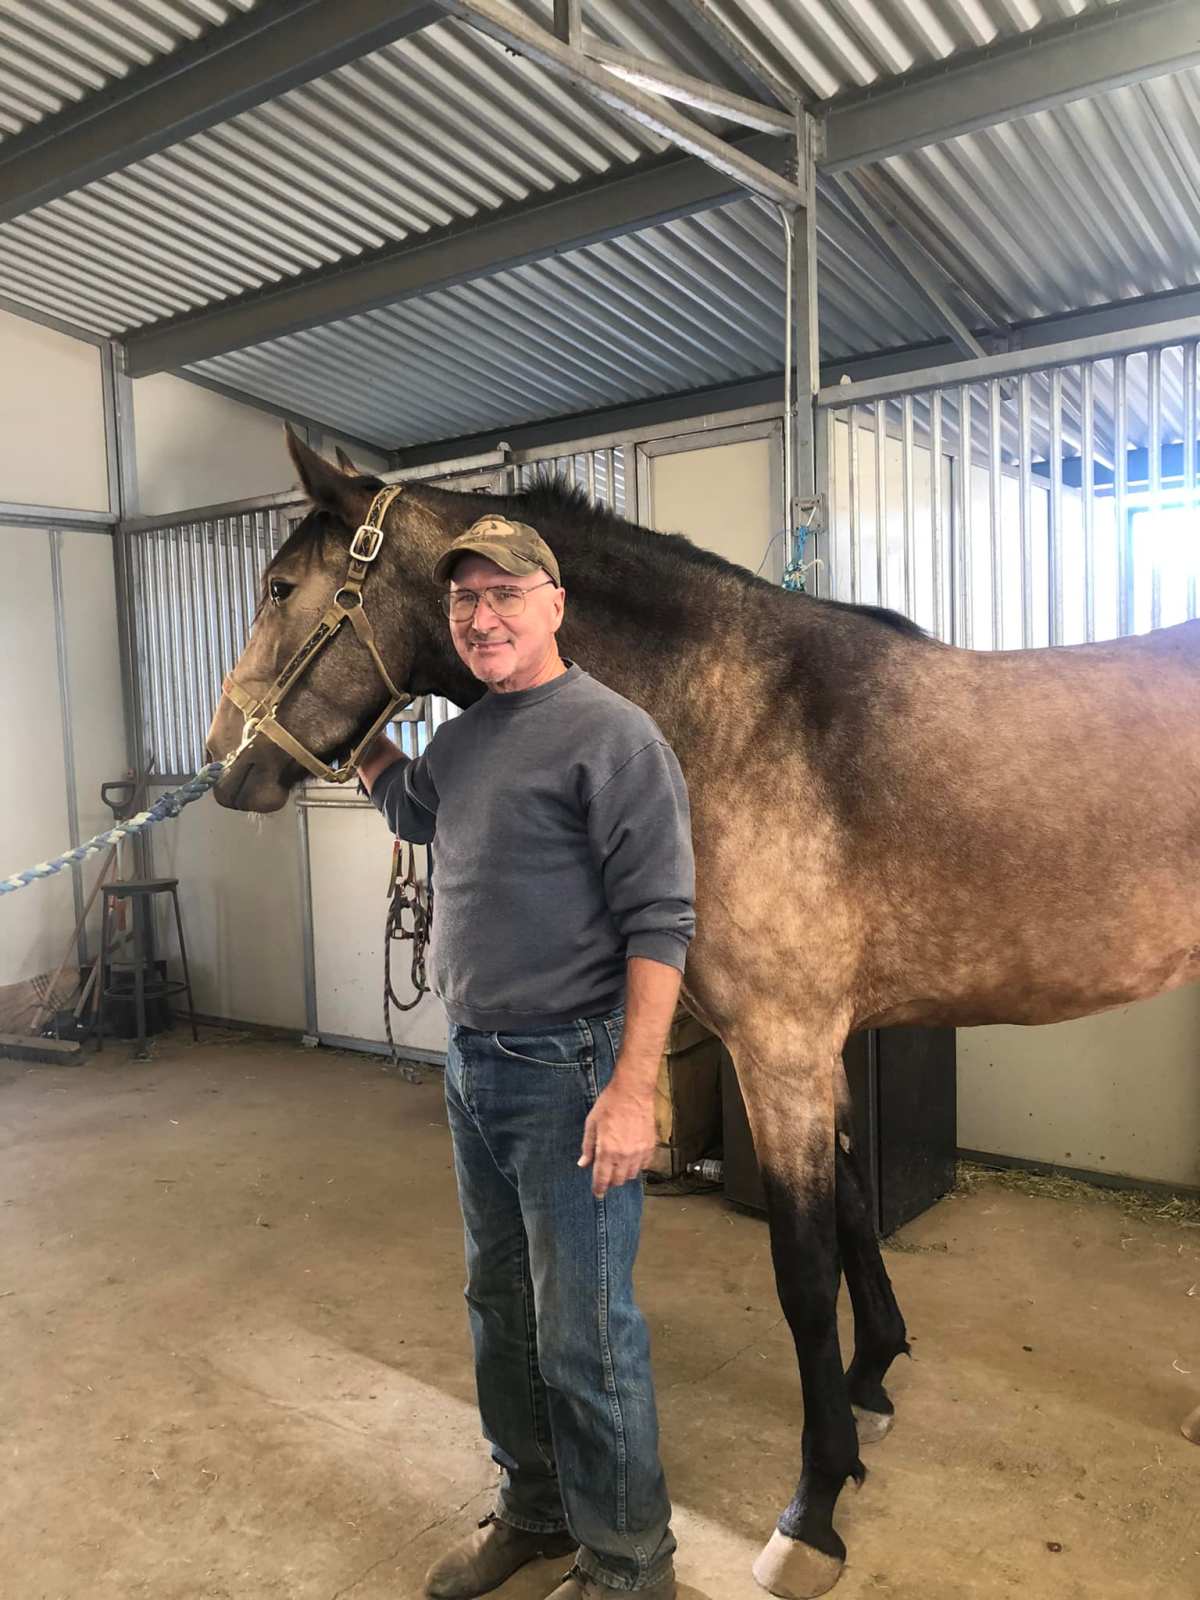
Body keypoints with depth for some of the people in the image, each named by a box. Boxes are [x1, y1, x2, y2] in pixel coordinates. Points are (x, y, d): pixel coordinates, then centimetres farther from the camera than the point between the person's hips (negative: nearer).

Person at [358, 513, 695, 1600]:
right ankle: (533, 1509, 43)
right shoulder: (464, 737, 9)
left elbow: (658, 925, -19)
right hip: (472, 1061, 8)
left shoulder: (612, 737, -15)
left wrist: (631, 1092, -24)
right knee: (500, 1306, 22)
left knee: (584, 1335, 5)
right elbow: (407, 809, 31)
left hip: (565, 1071, -8)